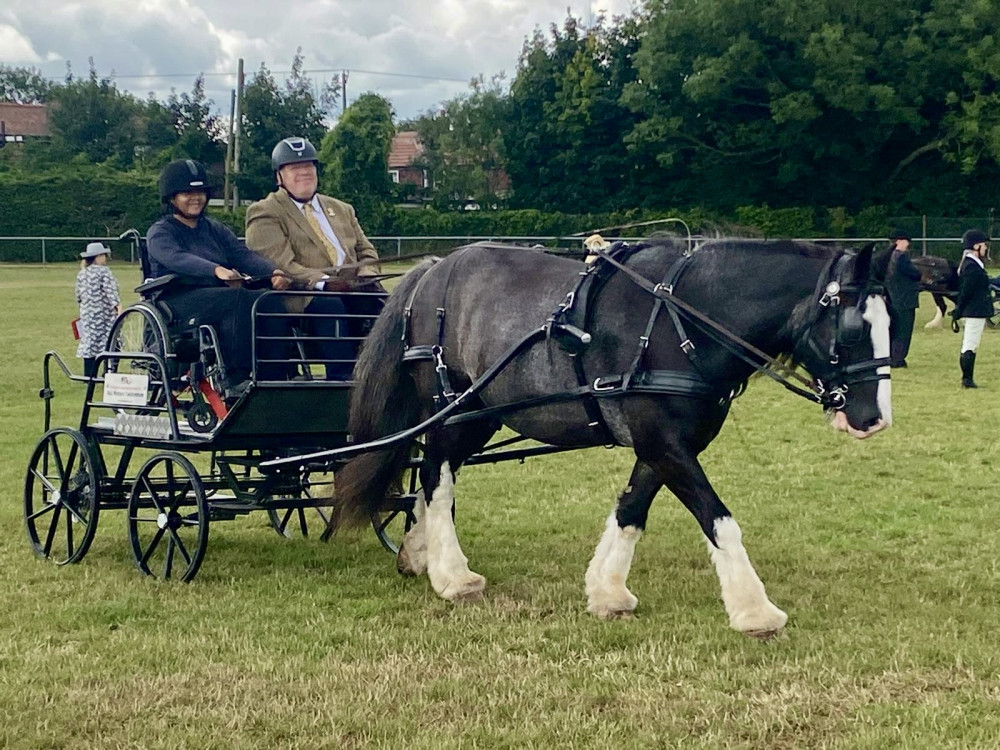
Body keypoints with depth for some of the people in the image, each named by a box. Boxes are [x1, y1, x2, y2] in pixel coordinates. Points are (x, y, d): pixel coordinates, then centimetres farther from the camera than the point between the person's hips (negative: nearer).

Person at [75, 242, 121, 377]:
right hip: (105, 314, -7)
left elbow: (78, 296, 17)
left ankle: (88, 376, 9)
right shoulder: (103, 271, -8)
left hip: (86, 315, 7)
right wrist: (118, 306, -23)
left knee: (89, 344, 9)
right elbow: (111, 292, -18)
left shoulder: (81, 273, 11)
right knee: (109, 345, -4)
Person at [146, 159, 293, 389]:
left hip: (222, 295, 6)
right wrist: (216, 270, -37)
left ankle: (273, 377, -28)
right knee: (238, 299, -34)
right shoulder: (159, 233, 6)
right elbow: (176, 258, -17)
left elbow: (243, 254, 5)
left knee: (270, 301, -24)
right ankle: (236, 380, -36)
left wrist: (274, 272, -18)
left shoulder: (216, 230, 25)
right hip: (180, 299, -6)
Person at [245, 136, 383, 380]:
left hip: (351, 291, 5)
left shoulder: (342, 210, 28)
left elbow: (366, 252, 24)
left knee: (377, 304, -28)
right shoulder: (265, 214, 6)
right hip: (301, 299, -5)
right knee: (330, 306, -38)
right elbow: (281, 266, -8)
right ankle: (342, 381, -40)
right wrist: (322, 282, -24)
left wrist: (367, 276, -2)